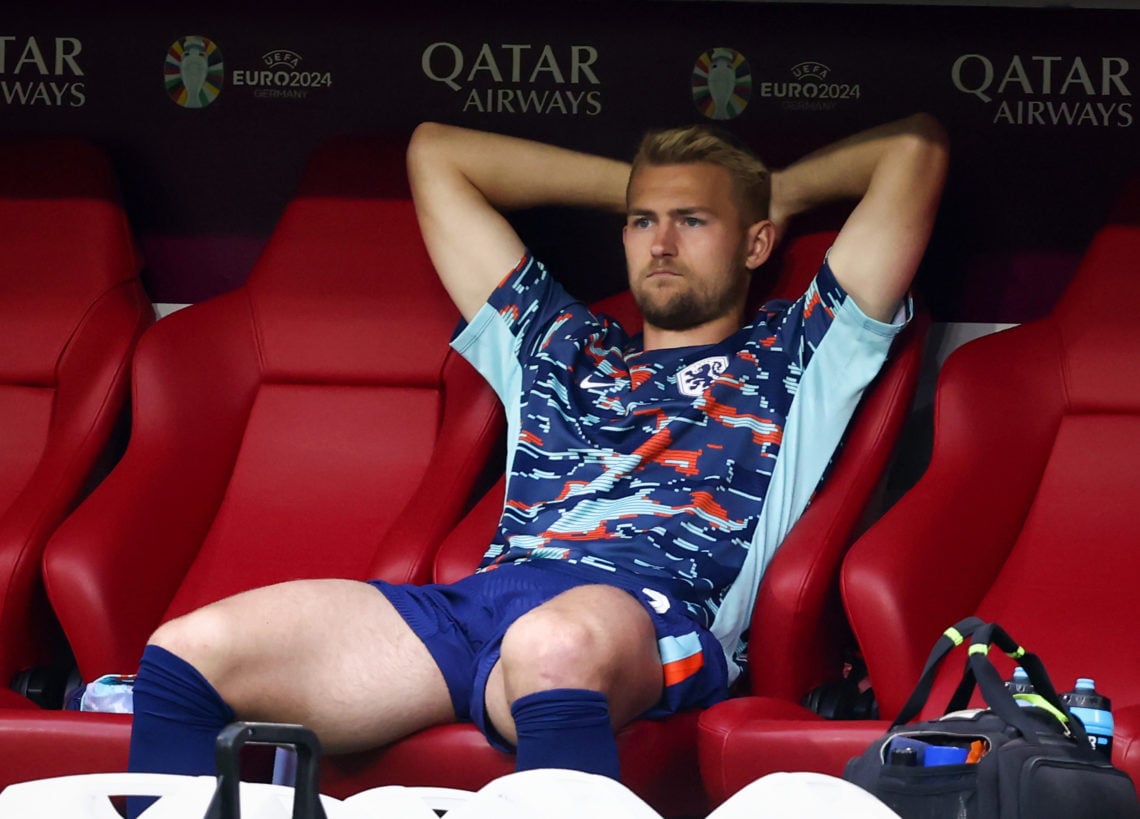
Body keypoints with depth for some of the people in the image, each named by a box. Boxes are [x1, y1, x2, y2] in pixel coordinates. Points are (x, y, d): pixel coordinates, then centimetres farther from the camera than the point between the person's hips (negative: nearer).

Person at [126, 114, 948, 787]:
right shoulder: (558, 346, 37)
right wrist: (634, 186, 48)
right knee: (190, 648, -18)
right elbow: (436, 150, 46)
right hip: (480, 599, 5)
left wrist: (780, 190, 42)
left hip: (654, 609, -5)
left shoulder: (789, 357, 27)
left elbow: (916, 146, 26)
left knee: (555, 646, -45)